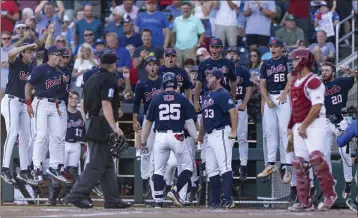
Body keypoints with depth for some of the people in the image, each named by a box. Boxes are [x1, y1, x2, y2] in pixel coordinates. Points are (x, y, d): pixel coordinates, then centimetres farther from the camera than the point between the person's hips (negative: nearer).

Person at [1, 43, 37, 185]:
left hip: (23, 103, 8)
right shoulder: (15, 63, -7)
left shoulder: (32, 68, 12)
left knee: (25, 136, 7)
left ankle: (24, 171, 13)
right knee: (12, 134, -17)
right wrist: (27, 45, -25)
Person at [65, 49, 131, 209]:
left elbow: (84, 105, 17)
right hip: (103, 126, -9)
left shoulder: (92, 78, 15)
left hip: (91, 123, 9)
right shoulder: (109, 80, -11)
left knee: (107, 164, 12)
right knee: (97, 164, -8)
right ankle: (77, 195, -13)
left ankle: (112, 199, 13)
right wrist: (115, 127, -25)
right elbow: (106, 104, -21)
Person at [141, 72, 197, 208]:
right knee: (187, 167, 11)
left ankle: (158, 201, 4)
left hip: (160, 137, 2)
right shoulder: (182, 99, 3)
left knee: (158, 170, 9)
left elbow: (148, 123, 7)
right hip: (177, 137, -2)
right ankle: (175, 191, -7)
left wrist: (143, 141, 15)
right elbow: (189, 122, 0)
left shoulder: (156, 100, 5)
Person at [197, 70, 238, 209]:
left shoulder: (222, 95, -9)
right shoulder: (206, 96, 20)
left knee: (224, 166, -17)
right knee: (211, 170, 10)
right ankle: (215, 201, 14)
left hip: (221, 133, -10)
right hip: (210, 135, 10)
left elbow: (233, 111, -20)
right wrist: (200, 135, 26)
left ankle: (228, 200, -24)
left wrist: (234, 131, -26)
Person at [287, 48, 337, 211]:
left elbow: (317, 106, -18)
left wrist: (304, 125, -18)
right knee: (299, 163, 5)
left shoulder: (313, 81, -11)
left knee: (316, 158, -23)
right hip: (299, 126, 9)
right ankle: (304, 202, 8)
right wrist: (291, 127, 17)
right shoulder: (295, 81, 16)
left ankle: (330, 195, -12)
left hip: (315, 124, -9)